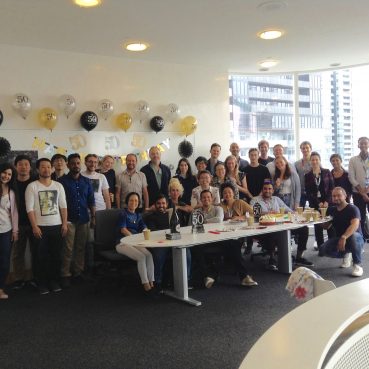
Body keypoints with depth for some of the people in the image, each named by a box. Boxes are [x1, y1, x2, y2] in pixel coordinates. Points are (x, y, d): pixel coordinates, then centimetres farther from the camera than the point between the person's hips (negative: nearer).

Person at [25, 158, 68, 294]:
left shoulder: (58, 185, 6)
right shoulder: (32, 186, -3)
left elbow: (63, 206, 7)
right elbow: (30, 208, -7)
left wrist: (65, 223, 0)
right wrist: (34, 226, -13)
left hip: (57, 226, 3)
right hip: (41, 227, -2)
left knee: (56, 255, 6)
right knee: (42, 256, 3)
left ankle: (54, 281, 18)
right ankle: (43, 283, 14)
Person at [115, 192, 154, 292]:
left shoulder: (138, 215, 18)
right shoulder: (123, 213, -1)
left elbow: (144, 228, 10)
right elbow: (123, 229, -11)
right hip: (123, 243, -5)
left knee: (149, 255, -21)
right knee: (141, 257, -26)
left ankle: (151, 282, -20)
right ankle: (145, 283, -17)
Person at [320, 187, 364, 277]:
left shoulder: (352, 209, -17)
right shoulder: (332, 210, 4)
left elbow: (355, 224, -35)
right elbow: (326, 226, 5)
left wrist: (344, 237, -50)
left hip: (356, 239, -5)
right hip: (339, 239, 6)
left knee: (353, 235, -41)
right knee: (324, 250, -21)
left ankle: (358, 265, -23)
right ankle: (346, 254, 10)